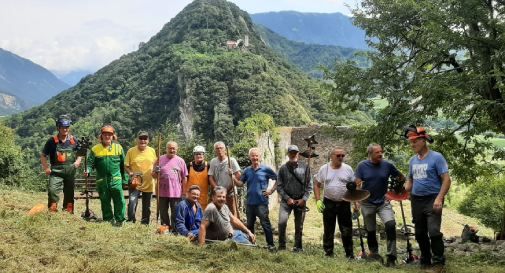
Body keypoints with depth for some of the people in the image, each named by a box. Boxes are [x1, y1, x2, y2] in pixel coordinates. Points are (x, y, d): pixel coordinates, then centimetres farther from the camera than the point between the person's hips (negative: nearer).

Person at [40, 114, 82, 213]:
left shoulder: (74, 141, 4)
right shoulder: (52, 141, -3)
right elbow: (43, 155, 5)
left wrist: (78, 161, -3)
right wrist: (46, 168, -4)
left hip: (70, 172, 3)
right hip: (56, 172, -3)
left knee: (69, 195, 10)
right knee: (52, 191, -21)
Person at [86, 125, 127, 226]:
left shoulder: (118, 147, 6)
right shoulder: (95, 149, 5)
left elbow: (123, 165, 10)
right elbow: (90, 163, 3)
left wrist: (124, 178, 8)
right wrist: (88, 170, -19)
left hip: (116, 179, -1)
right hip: (102, 180, 1)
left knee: (119, 200, -6)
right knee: (105, 201, 9)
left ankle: (119, 220, 3)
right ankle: (108, 219, 20)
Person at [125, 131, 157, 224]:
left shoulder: (152, 151, 3)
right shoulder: (131, 151, -4)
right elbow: (126, 166, -1)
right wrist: (130, 173, -20)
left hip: (148, 184, 3)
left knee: (147, 207, 12)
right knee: (132, 202, -21)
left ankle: (145, 224, 26)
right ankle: (130, 222, -8)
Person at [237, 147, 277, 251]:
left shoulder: (266, 169, -4)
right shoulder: (247, 170, 8)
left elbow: (278, 180, 2)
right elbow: (240, 183, 10)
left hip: (261, 202, -5)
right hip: (250, 202, 5)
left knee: (265, 223, -6)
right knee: (249, 224, 15)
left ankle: (271, 244, 1)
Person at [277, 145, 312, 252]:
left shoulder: (304, 167, 2)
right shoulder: (283, 168, 1)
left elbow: (309, 186, 3)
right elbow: (279, 186, 2)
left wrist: (304, 199, -7)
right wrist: (287, 198, -8)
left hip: (301, 201, 1)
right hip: (286, 200, -1)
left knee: (299, 226, 8)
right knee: (282, 222, -17)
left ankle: (298, 247, 22)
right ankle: (282, 246, -4)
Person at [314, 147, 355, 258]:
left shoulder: (348, 169, -1)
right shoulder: (324, 169, -1)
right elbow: (317, 185, 4)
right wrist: (318, 200, -6)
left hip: (344, 203, 0)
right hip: (328, 203, 0)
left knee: (347, 230, 4)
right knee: (328, 230, 8)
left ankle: (349, 253, 16)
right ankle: (328, 252, 19)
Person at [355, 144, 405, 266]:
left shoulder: (387, 165, -7)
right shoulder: (362, 166, -9)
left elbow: (401, 177, 8)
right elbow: (357, 184, -8)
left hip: (383, 202, 0)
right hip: (367, 203, 1)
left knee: (390, 225, -21)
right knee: (370, 230, 13)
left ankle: (391, 256, -13)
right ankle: (374, 253, 35)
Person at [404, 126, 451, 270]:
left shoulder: (436, 157, -9)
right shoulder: (413, 160, 9)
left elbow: (446, 179, -12)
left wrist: (439, 198, -22)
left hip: (432, 199, -7)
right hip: (416, 200, 7)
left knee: (434, 231, -17)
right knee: (420, 233, 12)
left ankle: (439, 262, -3)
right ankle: (425, 261, 26)